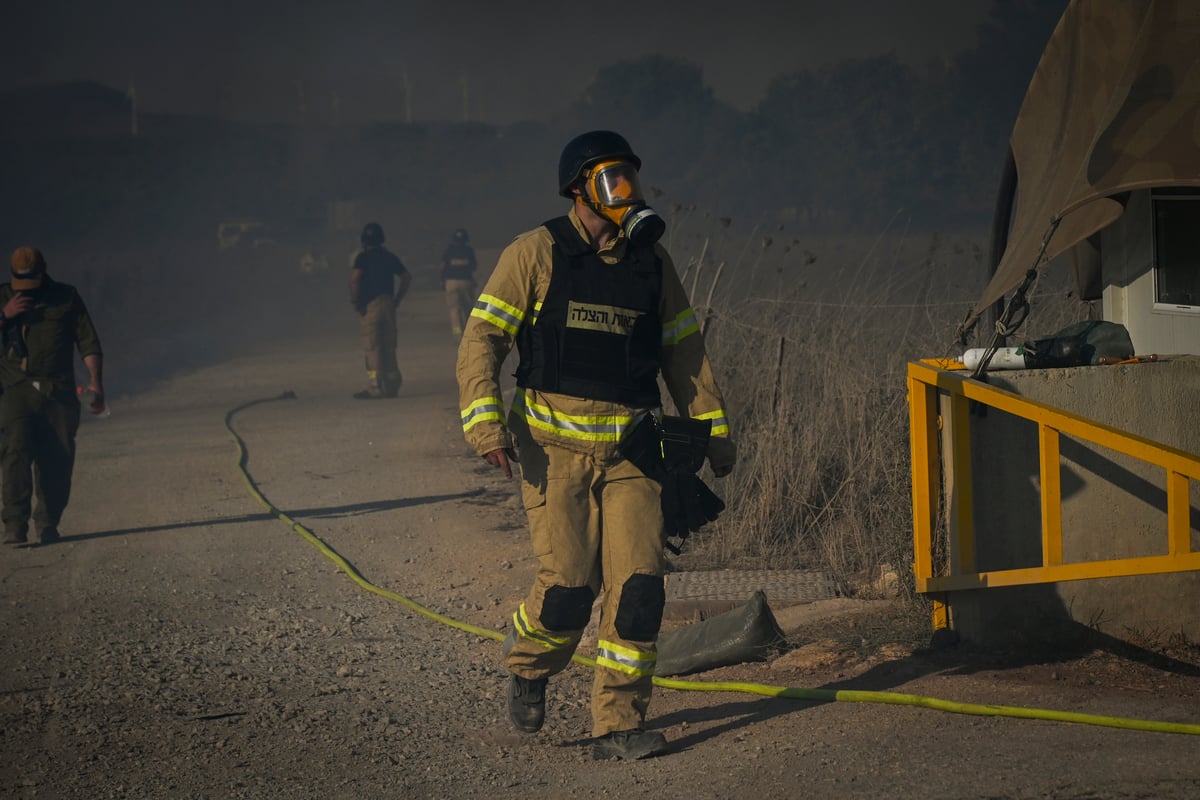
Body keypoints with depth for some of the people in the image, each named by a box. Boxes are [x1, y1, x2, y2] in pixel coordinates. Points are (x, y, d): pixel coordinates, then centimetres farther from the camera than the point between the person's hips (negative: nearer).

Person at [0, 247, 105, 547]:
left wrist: (95, 381, -3)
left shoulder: (66, 297, 10)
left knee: (58, 460, -2)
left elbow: (88, 342, 8)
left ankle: (48, 526, 10)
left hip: (59, 392, 1)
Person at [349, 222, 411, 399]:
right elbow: (407, 276, 15)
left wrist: (355, 302, -10)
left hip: (371, 305, -6)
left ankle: (374, 388, -9)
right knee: (389, 347, 11)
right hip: (388, 304, 6)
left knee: (372, 347, -6)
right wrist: (397, 299, 15)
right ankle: (391, 386, 14)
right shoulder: (389, 256, 12)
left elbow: (355, 278, -20)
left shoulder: (363, 257, -6)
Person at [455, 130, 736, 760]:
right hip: (555, 446, -4)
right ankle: (528, 667, 23)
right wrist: (484, 420, -16)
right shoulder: (537, 254, -2)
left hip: (629, 448, 4)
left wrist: (713, 427, 16)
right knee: (568, 585, -10)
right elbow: (481, 339, -4)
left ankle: (618, 725, 3)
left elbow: (682, 348, 19)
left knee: (638, 585, -6)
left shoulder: (650, 260, 11)